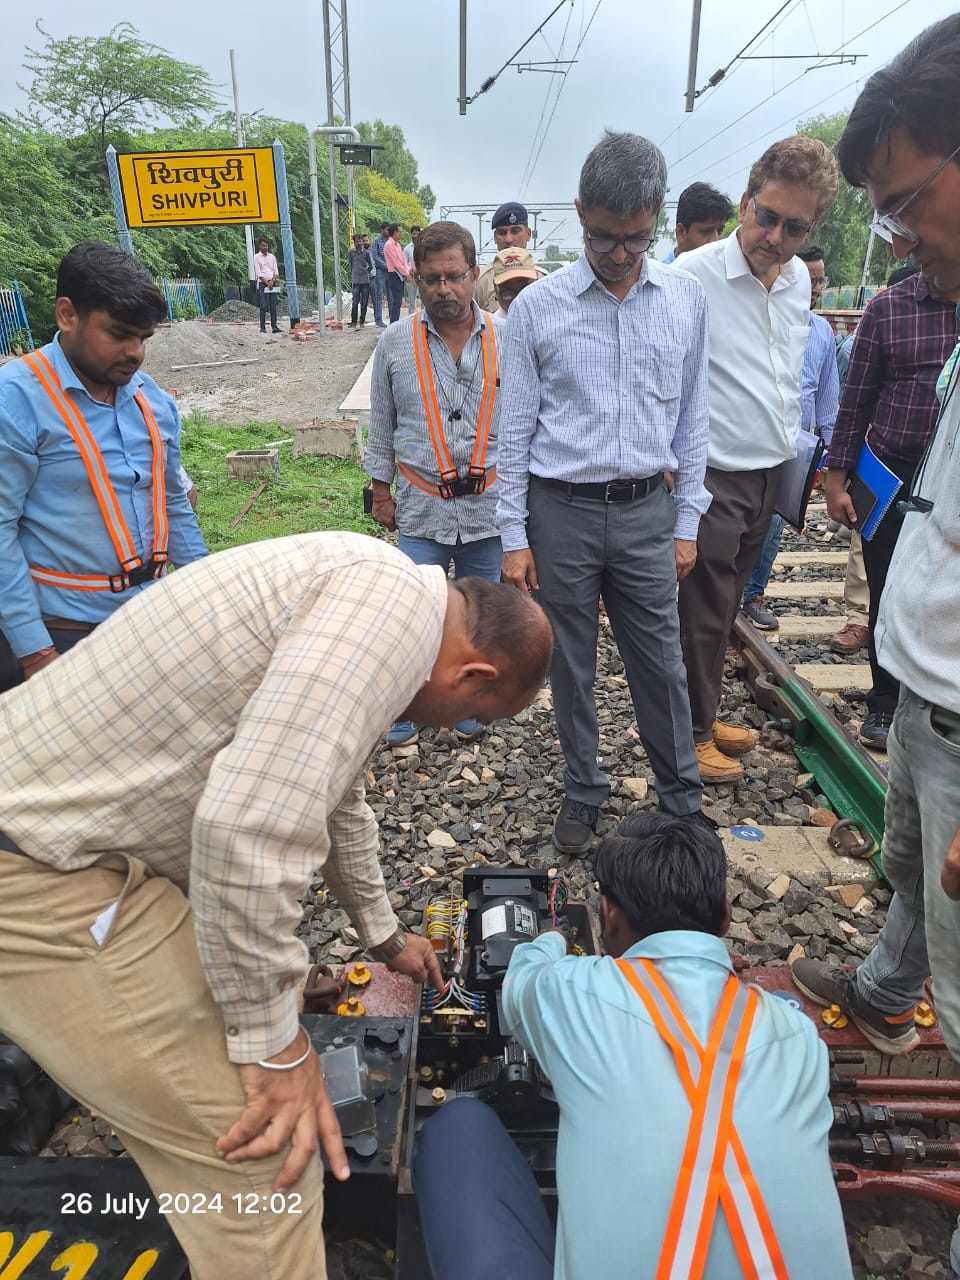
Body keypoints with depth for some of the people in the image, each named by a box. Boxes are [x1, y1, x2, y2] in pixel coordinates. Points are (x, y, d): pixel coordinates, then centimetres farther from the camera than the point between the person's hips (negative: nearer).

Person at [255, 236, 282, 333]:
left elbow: (276, 271, 9)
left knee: (273, 306, -2)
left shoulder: (272, 257, 14)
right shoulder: (256, 257, 3)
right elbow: (258, 273, -4)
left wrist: (272, 281, -7)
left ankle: (274, 326, -3)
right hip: (262, 283, -3)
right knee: (263, 306, -7)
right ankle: (262, 327, -5)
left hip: (273, 283, 3)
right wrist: (267, 283, -12)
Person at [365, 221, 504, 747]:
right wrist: (380, 490, 9)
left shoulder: (504, 339, 0)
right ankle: (407, 708, 23)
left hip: (489, 505, 1)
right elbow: (382, 425, 9)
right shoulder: (395, 343, 1)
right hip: (422, 506, 0)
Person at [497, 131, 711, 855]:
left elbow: (693, 419, 8)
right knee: (571, 665, 10)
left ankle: (683, 802, 28)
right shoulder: (537, 308, -3)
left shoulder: (687, 301, 3)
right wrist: (513, 537, -3)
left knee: (660, 664, 9)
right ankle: (583, 792, 30)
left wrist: (687, 523, 6)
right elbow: (516, 429, -1)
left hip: (647, 509, 1)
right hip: (561, 510, -1)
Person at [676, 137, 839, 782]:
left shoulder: (798, 278, 8)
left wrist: (791, 445, 21)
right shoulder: (693, 276, -15)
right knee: (704, 613, 2)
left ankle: (706, 712, 33)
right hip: (713, 476, -7)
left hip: (770, 473, 7)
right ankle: (694, 733, 20)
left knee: (726, 606, 17)